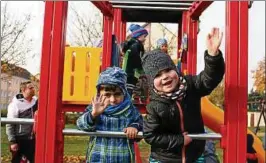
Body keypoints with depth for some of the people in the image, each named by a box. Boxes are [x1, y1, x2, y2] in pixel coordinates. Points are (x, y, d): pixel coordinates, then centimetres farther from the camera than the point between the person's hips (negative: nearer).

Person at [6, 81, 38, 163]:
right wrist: (12, 141, -13)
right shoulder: (15, 104, -12)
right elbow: (10, 124, -11)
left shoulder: (36, 101, 2)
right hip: (19, 140, -5)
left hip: (32, 139, 5)